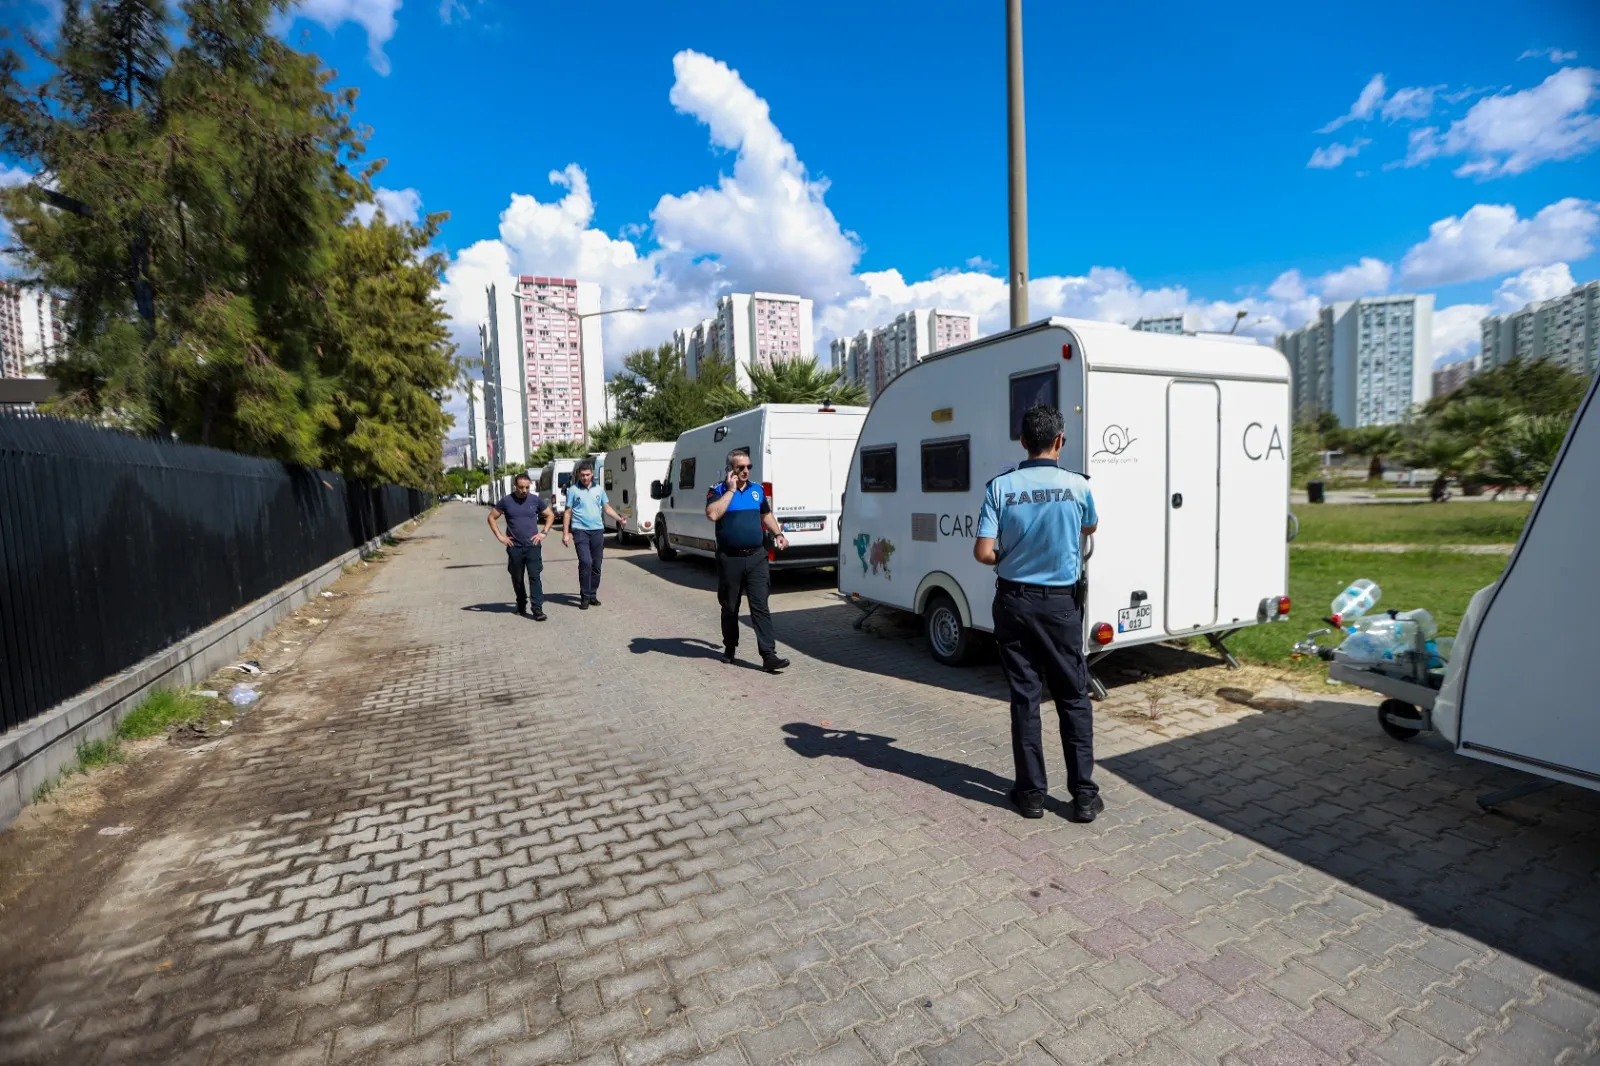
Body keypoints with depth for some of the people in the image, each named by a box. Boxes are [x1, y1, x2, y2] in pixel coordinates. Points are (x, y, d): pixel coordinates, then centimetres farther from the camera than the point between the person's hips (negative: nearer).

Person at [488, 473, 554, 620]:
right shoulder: (506, 501, 0)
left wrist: (544, 532, 1)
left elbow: (550, 516, 13)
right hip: (514, 547, 1)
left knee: (534, 577, -9)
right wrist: (499, 536, -1)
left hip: (533, 546, -1)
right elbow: (491, 517, 8)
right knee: (517, 579, 11)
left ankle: (537, 608, -9)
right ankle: (521, 605, 30)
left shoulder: (535, 500, 2)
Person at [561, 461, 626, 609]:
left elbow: (607, 508, 15)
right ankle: (585, 596, -6)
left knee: (596, 565, 7)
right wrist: (565, 533, -3)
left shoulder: (599, 489, 10)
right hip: (580, 530, -4)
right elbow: (567, 513, 2)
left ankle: (592, 594, 19)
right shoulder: (573, 490, 0)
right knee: (586, 562, -15)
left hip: (598, 530, 4)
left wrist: (619, 518, 1)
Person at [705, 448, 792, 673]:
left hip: (756, 557, 2)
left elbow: (766, 515, 26)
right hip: (730, 559, -2)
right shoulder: (719, 490, -2)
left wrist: (778, 533, 13)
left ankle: (769, 655, -5)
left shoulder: (757, 490, 11)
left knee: (760, 607, -3)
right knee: (730, 608, 12)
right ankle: (730, 648, 32)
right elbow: (712, 514, -22)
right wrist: (730, 490, -16)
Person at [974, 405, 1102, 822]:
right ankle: (1083, 794, 16)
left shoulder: (1000, 487, -9)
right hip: (1061, 602, 0)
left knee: (1024, 697, 8)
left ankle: (1031, 792, 16)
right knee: (1074, 698, 11)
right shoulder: (1077, 485, -6)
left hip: (1015, 601, 0)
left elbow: (983, 553, -12)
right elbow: (1090, 528, 15)